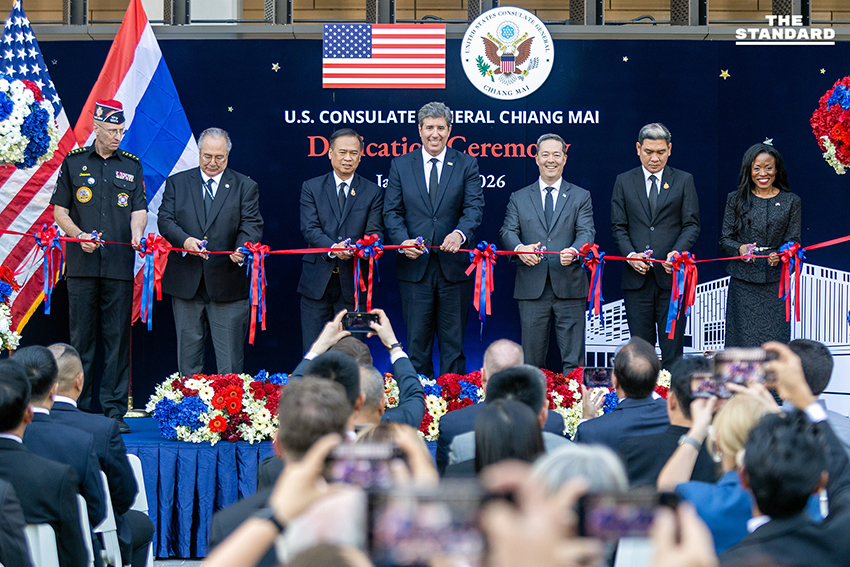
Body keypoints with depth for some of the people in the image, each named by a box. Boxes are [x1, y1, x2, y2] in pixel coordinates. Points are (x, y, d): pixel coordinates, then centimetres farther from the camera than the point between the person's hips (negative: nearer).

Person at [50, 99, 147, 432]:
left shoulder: (131, 166, 12)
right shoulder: (74, 163, 8)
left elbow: (139, 209, 7)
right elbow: (60, 211, 7)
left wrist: (137, 233, -15)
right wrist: (79, 235, -10)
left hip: (119, 264, 1)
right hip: (82, 263, -1)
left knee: (118, 338, -1)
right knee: (81, 337, 1)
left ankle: (114, 409, 4)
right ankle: (80, 408, 6)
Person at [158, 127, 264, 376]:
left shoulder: (245, 187, 7)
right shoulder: (177, 183, 11)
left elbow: (252, 224, -3)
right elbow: (166, 219, 0)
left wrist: (242, 248, -25)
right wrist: (184, 240, -21)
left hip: (227, 284, -2)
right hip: (186, 281, 2)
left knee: (230, 360, -1)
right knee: (188, 355, 7)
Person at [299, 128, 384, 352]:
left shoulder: (372, 193, 9)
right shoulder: (311, 188, 7)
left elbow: (374, 233, 0)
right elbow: (309, 228, -5)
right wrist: (332, 248, -24)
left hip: (353, 283, 0)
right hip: (317, 281, 0)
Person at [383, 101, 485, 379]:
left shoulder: (467, 165, 6)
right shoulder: (400, 165, 8)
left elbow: (475, 207, -4)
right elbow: (392, 211, 4)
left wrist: (460, 233, -25)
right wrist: (402, 241, -15)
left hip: (453, 264, 0)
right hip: (414, 264, 1)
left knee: (453, 340, 4)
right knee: (417, 338, 4)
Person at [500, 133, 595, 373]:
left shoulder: (581, 197, 11)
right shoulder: (519, 198, 14)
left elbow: (586, 232, -1)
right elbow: (508, 231, 3)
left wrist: (574, 251, -24)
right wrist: (519, 248, -20)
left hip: (569, 288, -1)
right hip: (532, 288, 1)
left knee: (573, 361, -2)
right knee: (532, 360, 4)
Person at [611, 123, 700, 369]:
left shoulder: (684, 181, 8)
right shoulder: (624, 182, 11)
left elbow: (691, 225, 3)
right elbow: (618, 226, 8)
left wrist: (677, 252, -16)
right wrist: (631, 255, -10)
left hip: (672, 275, -1)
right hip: (637, 276, 1)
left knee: (672, 348, -3)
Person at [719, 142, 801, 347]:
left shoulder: (791, 202, 8)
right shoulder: (736, 199, 7)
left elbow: (794, 241, 5)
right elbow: (725, 239, 5)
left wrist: (780, 255, -17)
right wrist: (740, 249, -16)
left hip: (776, 282, 0)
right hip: (742, 282, 0)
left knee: (775, 341, -5)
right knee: (744, 339, -2)